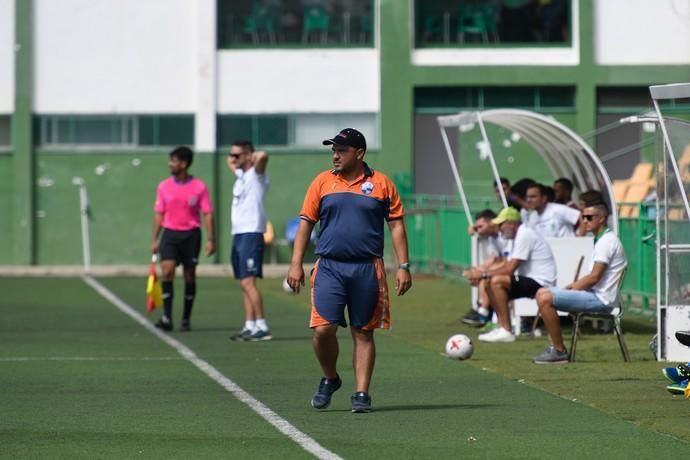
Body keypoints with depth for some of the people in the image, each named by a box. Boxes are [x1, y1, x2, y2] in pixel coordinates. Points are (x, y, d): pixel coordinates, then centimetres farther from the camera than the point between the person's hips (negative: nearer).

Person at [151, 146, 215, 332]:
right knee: (167, 270, -15)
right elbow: (159, 214, 10)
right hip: (170, 233, 1)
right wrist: (155, 239, 6)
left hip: (191, 234, -1)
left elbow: (207, 214, -1)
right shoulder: (164, 186, 5)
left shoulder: (199, 187, -2)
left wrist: (210, 239, -8)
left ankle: (186, 320, 16)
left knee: (190, 276, 5)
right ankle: (167, 318, -15)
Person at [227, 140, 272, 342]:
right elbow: (230, 162, 39)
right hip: (238, 234, 9)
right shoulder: (241, 174, 17)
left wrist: (257, 157, -10)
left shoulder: (256, 174, -8)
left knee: (248, 282, -15)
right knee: (244, 284, 7)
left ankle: (262, 327, -17)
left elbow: (262, 156, -29)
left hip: (251, 233, -9)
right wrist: (234, 161, 21)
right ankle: (250, 326, 8)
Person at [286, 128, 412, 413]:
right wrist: (296, 264, 1)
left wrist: (403, 266, -1)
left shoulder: (381, 184, 5)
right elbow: (305, 223, 9)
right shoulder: (322, 182, 8)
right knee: (323, 328, -10)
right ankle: (330, 379, 15)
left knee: (363, 333, 3)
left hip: (367, 269, -1)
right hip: (329, 267, 1)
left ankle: (361, 394, 8)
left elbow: (396, 226, 7)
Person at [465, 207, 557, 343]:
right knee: (489, 284, 6)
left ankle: (506, 331, -20)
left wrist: (484, 274, -13)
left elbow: (510, 269, -20)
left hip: (541, 283, -10)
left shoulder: (524, 235, -16)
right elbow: (507, 266, 14)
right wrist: (483, 273, 1)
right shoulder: (517, 236, 16)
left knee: (497, 281, -23)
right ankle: (502, 327, 3)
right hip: (531, 281, 10)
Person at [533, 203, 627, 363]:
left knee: (545, 298, -21)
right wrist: (574, 285, 10)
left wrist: (573, 289, -8)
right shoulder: (602, 240, 19)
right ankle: (554, 347, 8)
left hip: (600, 299, -11)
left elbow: (594, 277, -19)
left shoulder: (606, 241, -14)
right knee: (542, 293, 14)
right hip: (597, 297, 11)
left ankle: (559, 351, -15)